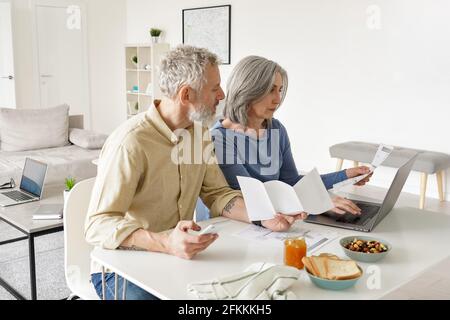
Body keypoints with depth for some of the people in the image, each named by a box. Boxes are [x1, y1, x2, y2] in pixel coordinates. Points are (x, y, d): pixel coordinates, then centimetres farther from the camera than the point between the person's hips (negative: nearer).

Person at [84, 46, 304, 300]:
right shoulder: (131, 143, -23)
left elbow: (217, 193, 5)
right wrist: (165, 243, -42)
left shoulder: (200, 133, 3)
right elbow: (98, 225, -26)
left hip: (180, 256, 6)